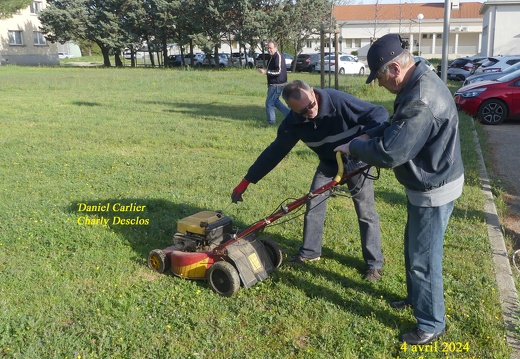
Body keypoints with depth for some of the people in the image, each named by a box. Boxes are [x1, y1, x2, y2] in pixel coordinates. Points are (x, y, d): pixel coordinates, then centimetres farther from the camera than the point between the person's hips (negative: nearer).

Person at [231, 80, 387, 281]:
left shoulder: (340, 101, -33)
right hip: (328, 163, 4)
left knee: (366, 212, -3)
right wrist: (247, 181, -12)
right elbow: (274, 152, -12)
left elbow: (379, 113, -29)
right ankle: (310, 251, 24)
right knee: (314, 205, 4)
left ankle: (374, 264, 11)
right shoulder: (293, 122, -20)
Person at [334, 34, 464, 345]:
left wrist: (354, 146, -15)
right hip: (426, 183, 10)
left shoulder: (422, 100, -32)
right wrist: (369, 135, 2)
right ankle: (416, 297, 45)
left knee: (424, 259, 4)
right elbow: (397, 126, 18)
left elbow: (389, 153, -32)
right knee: (414, 248, 24)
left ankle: (432, 325, 22)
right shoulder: (418, 83, 3)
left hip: (433, 190, -10)